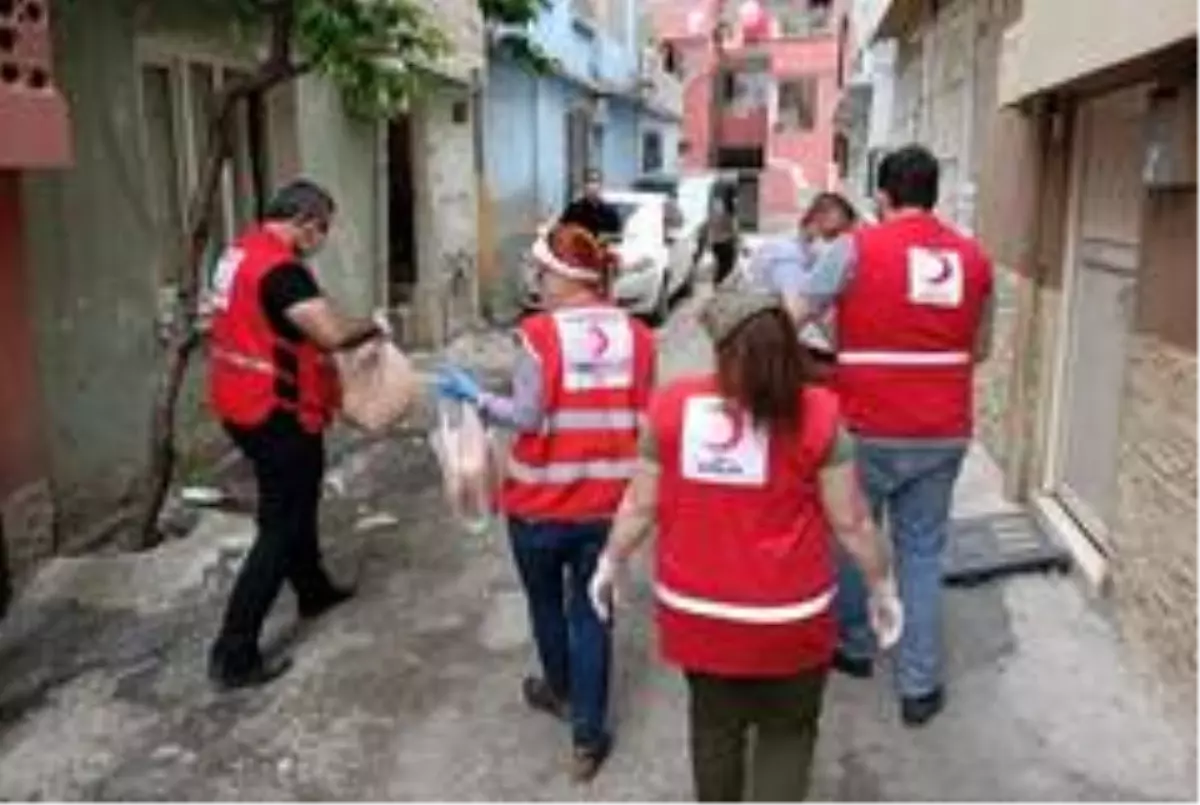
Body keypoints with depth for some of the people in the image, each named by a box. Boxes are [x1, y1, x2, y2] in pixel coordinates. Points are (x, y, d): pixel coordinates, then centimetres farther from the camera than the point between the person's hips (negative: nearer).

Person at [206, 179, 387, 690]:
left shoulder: (242, 252, 9)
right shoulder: (280, 268, -22)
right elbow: (332, 334, -31)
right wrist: (371, 329, -11)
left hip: (244, 405, 10)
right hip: (276, 415, -10)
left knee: (294, 503, 26)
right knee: (280, 527, -2)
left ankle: (314, 591, 45)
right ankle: (234, 655, 2)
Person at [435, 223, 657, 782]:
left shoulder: (540, 333, -15)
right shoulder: (636, 335, -3)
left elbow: (528, 418, -16)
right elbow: (646, 420, 0)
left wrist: (475, 396, -3)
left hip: (541, 501, -2)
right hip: (606, 502, 2)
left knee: (547, 603, 22)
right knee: (590, 612, 12)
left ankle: (559, 691, 45)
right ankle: (589, 735, 16)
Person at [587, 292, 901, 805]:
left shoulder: (671, 406, -8)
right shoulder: (816, 415, -13)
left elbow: (641, 504, 0)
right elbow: (850, 521, -7)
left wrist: (611, 563, 16)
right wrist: (882, 585, 9)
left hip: (695, 610, 3)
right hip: (785, 617, -2)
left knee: (713, 723, 26)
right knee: (786, 731, 20)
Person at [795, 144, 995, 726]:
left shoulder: (856, 247, -10)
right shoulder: (974, 257, 4)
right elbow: (980, 350, 13)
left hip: (870, 431, -3)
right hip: (945, 434, 3)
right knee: (923, 552, 13)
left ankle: (853, 646, 36)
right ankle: (919, 687, 18)